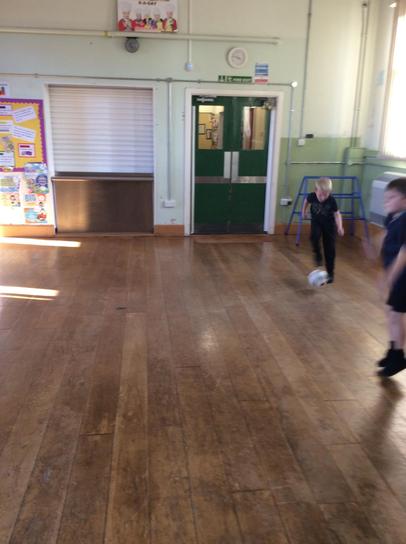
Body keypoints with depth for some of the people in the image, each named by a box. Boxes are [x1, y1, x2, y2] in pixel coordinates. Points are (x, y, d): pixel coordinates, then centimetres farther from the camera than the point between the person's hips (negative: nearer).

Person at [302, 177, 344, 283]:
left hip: (329, 223, -1)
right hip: (316, 221, 1)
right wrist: (304, 211, 14)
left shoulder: (332, 200, -27)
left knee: (330, 249, -1)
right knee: (314, 236, -32)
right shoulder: (312, 196, -22)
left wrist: (339, 227, -34)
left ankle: (330, 273, 12)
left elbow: (337, 214, -20)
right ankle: (317, 255, -4)